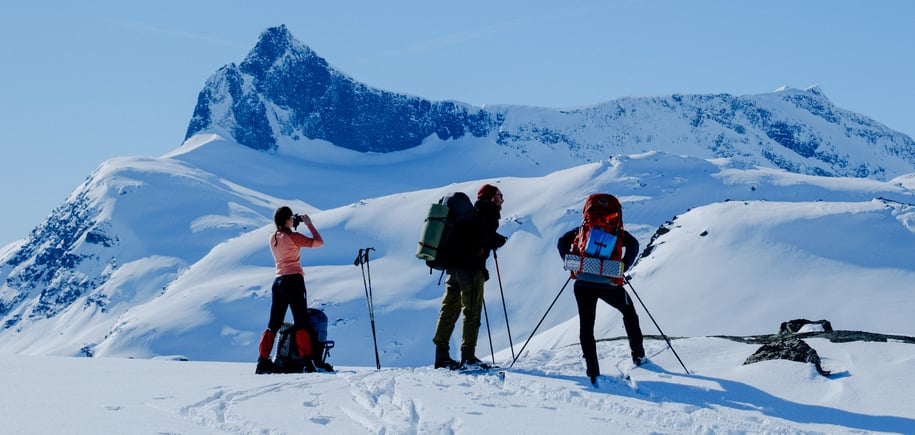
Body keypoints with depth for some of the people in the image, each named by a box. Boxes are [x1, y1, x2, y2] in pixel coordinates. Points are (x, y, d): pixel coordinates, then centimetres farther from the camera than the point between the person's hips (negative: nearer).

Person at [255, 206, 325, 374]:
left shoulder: (273, 238, 9)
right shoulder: (292, 236, -10)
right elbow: (318, 242, -8)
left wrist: (294, 226, 23)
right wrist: (309, 224, 2)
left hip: (278, 281, 7)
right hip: (293, 280, -7)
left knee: (274, 324, 10)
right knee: (301, 322, -7)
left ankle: (262, 362, 5)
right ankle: (307, 362, -14)